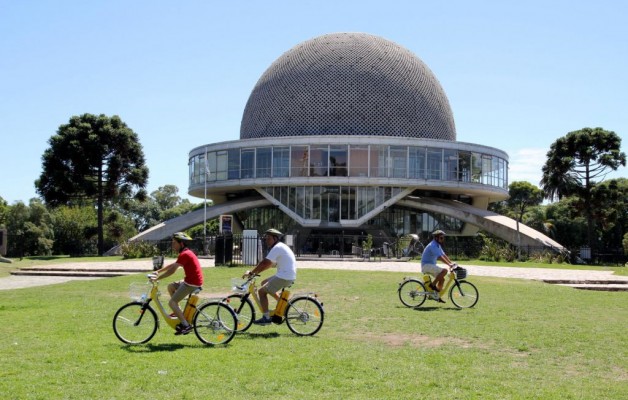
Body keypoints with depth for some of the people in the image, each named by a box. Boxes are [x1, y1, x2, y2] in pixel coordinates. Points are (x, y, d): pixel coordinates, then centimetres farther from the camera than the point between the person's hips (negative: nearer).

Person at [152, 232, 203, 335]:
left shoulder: (184, 254, -17)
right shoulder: (186, 252, 15)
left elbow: (172, 270, -20)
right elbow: (172, 265, 22)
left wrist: (157, 278, -14)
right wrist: (158, 271, 18)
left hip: (192, 283, -10)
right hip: (191, 281, 10)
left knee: (171, 303, -8)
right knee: (171, 286, 22)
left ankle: (185, 325, -10)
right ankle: (178, 312, 22)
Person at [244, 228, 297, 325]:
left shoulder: (277, 248, -13)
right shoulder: (280, 247, 19)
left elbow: (264, 263, -18)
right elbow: (268, 264, 20)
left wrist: (251, 272, -10)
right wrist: (256, 272, 12)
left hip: (284, 277, -10)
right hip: (288, 275, 10)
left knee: (262, 291, -4)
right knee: (264, 283, 23)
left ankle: (266, 317, -3)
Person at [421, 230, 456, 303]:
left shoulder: (438, 245, 13)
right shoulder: (433, 246, -20)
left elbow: (444, 255, 14)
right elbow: (440, 257, -29)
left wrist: (451, 263, 3)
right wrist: (449, 264, -33)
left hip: (431, 265, 10)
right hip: (426, 265, -10)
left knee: (442, 279, 5)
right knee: (445, 270, -23)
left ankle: (437, 296, 15)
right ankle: (432, 285, -12)